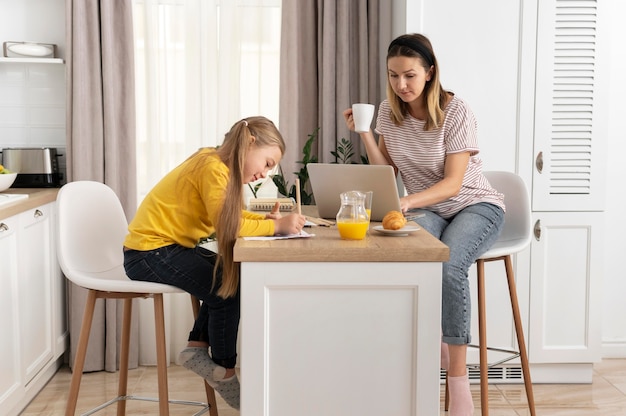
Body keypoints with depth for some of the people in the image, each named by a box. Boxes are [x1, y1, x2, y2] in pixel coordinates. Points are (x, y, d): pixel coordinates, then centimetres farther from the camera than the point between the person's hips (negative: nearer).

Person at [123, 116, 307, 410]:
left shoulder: (218, 165, 8)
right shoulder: (212, 168, -22)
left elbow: (234, 215, 7)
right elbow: (228, 225, -28)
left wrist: (266, 219, -9)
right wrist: (276, 226, -23)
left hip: (166, 246, 10)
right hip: (149, 251, -10)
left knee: (231, 277, 10)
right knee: (227, 290, -9)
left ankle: (197, 349, 12)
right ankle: (224, 374, 6)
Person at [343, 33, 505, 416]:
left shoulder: (455, 112, -15)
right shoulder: (389, 111, 0)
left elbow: (452, 183, -21)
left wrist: (408, 201, -38)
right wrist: (365, 133, -12)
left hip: (475, 206, -3)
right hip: (427, 210, 4)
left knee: (449, 265, -35)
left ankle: (458, 378, -22)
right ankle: (435, 344, -12)